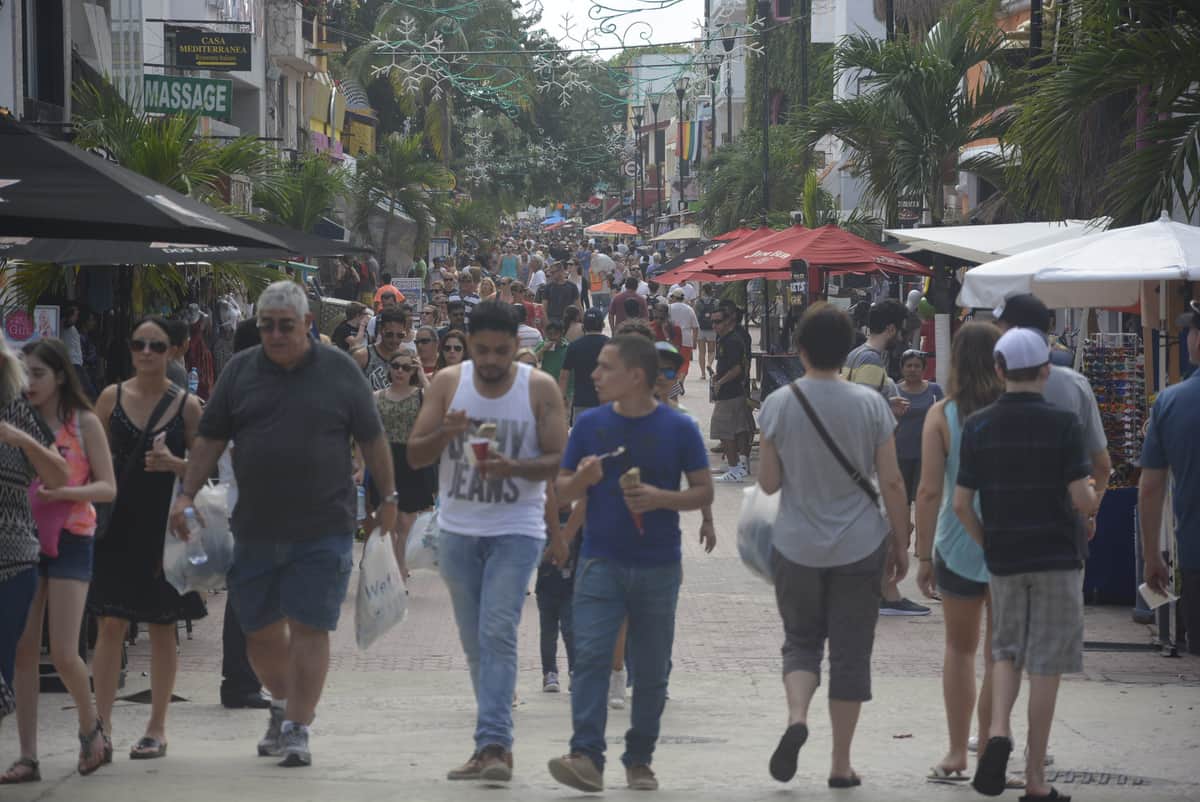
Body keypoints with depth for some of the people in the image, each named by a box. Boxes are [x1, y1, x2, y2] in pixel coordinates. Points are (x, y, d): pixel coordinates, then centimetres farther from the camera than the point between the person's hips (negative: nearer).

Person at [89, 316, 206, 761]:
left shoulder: (187, 404, 0)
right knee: (110, 625, -4)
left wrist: (172, 463, -17)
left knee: (162, 628, 6)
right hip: (118, 523, 1)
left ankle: (157, 728, 15)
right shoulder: (112, 397, 4)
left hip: (166, 524, -1)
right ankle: (101, 726, 0)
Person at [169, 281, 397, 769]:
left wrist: (388, 499, 8)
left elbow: (372, 439, 8)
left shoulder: (340, 372, 2)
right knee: (261, 631, 10)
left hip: (322, 531, -3)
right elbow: (210, 440, 9)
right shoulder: (240, 371, 7)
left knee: (308, 628, -6)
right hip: (255, 529, 3)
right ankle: (282, 705, 33)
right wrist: (186, 495, 1)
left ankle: (297, 729, -2)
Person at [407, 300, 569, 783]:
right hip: (458, 529, 3)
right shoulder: (448, 383, 2)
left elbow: (559, 460, -5)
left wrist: (514, 468, -23)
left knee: (497, 634, -16)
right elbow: (414, 455, 0)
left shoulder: (540, 388, -4)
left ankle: (494, 743, -20)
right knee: (475, 644, 9)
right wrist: (445, 434, -21)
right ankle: (493, 746, 18)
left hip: (516, 530, -3)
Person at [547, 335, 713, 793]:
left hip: (658, 568, 0)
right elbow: (561, 492, 9)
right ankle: (586, 758, -19)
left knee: (651, 670, 7)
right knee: (590, 657, -14)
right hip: (601, 562, 1)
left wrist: (661, 498, -16)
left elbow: (704, 492, 1)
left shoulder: (678, 428, -2)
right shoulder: (590, 424, 4)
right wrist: (583, 478, -14)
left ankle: (639, 761, 19)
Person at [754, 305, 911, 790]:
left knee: (801, 640, 16)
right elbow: (891, 483, -4)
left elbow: (768, 482, -2)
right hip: (859, 547, 0)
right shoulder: (870, 405, -6)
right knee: (851, 651, 8)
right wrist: (901, 542, 6)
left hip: (796, 546, 0)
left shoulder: (778, 405, -6)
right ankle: (841, 764, 11)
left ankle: (797, 716, -13)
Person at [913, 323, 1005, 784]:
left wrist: (924, 556, -2)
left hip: (958, 546, 0)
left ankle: (957, 754, 12)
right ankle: (989, 745, 10)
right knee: (999, 655, 10)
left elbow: (930, 491, -9)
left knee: (960, 650, 15)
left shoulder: (942, 416, -7)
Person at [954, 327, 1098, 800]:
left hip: (1004, 560, 3)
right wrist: (1092, 495, 9)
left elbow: (961, 504, -1)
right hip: (1057, 557, -3)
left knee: (1006, 651, 18)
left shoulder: (978, 426, -1)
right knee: (1045, 664, 2)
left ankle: (999, 731, -8)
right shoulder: (1062, 424, -10)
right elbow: (1082, 499, -14)